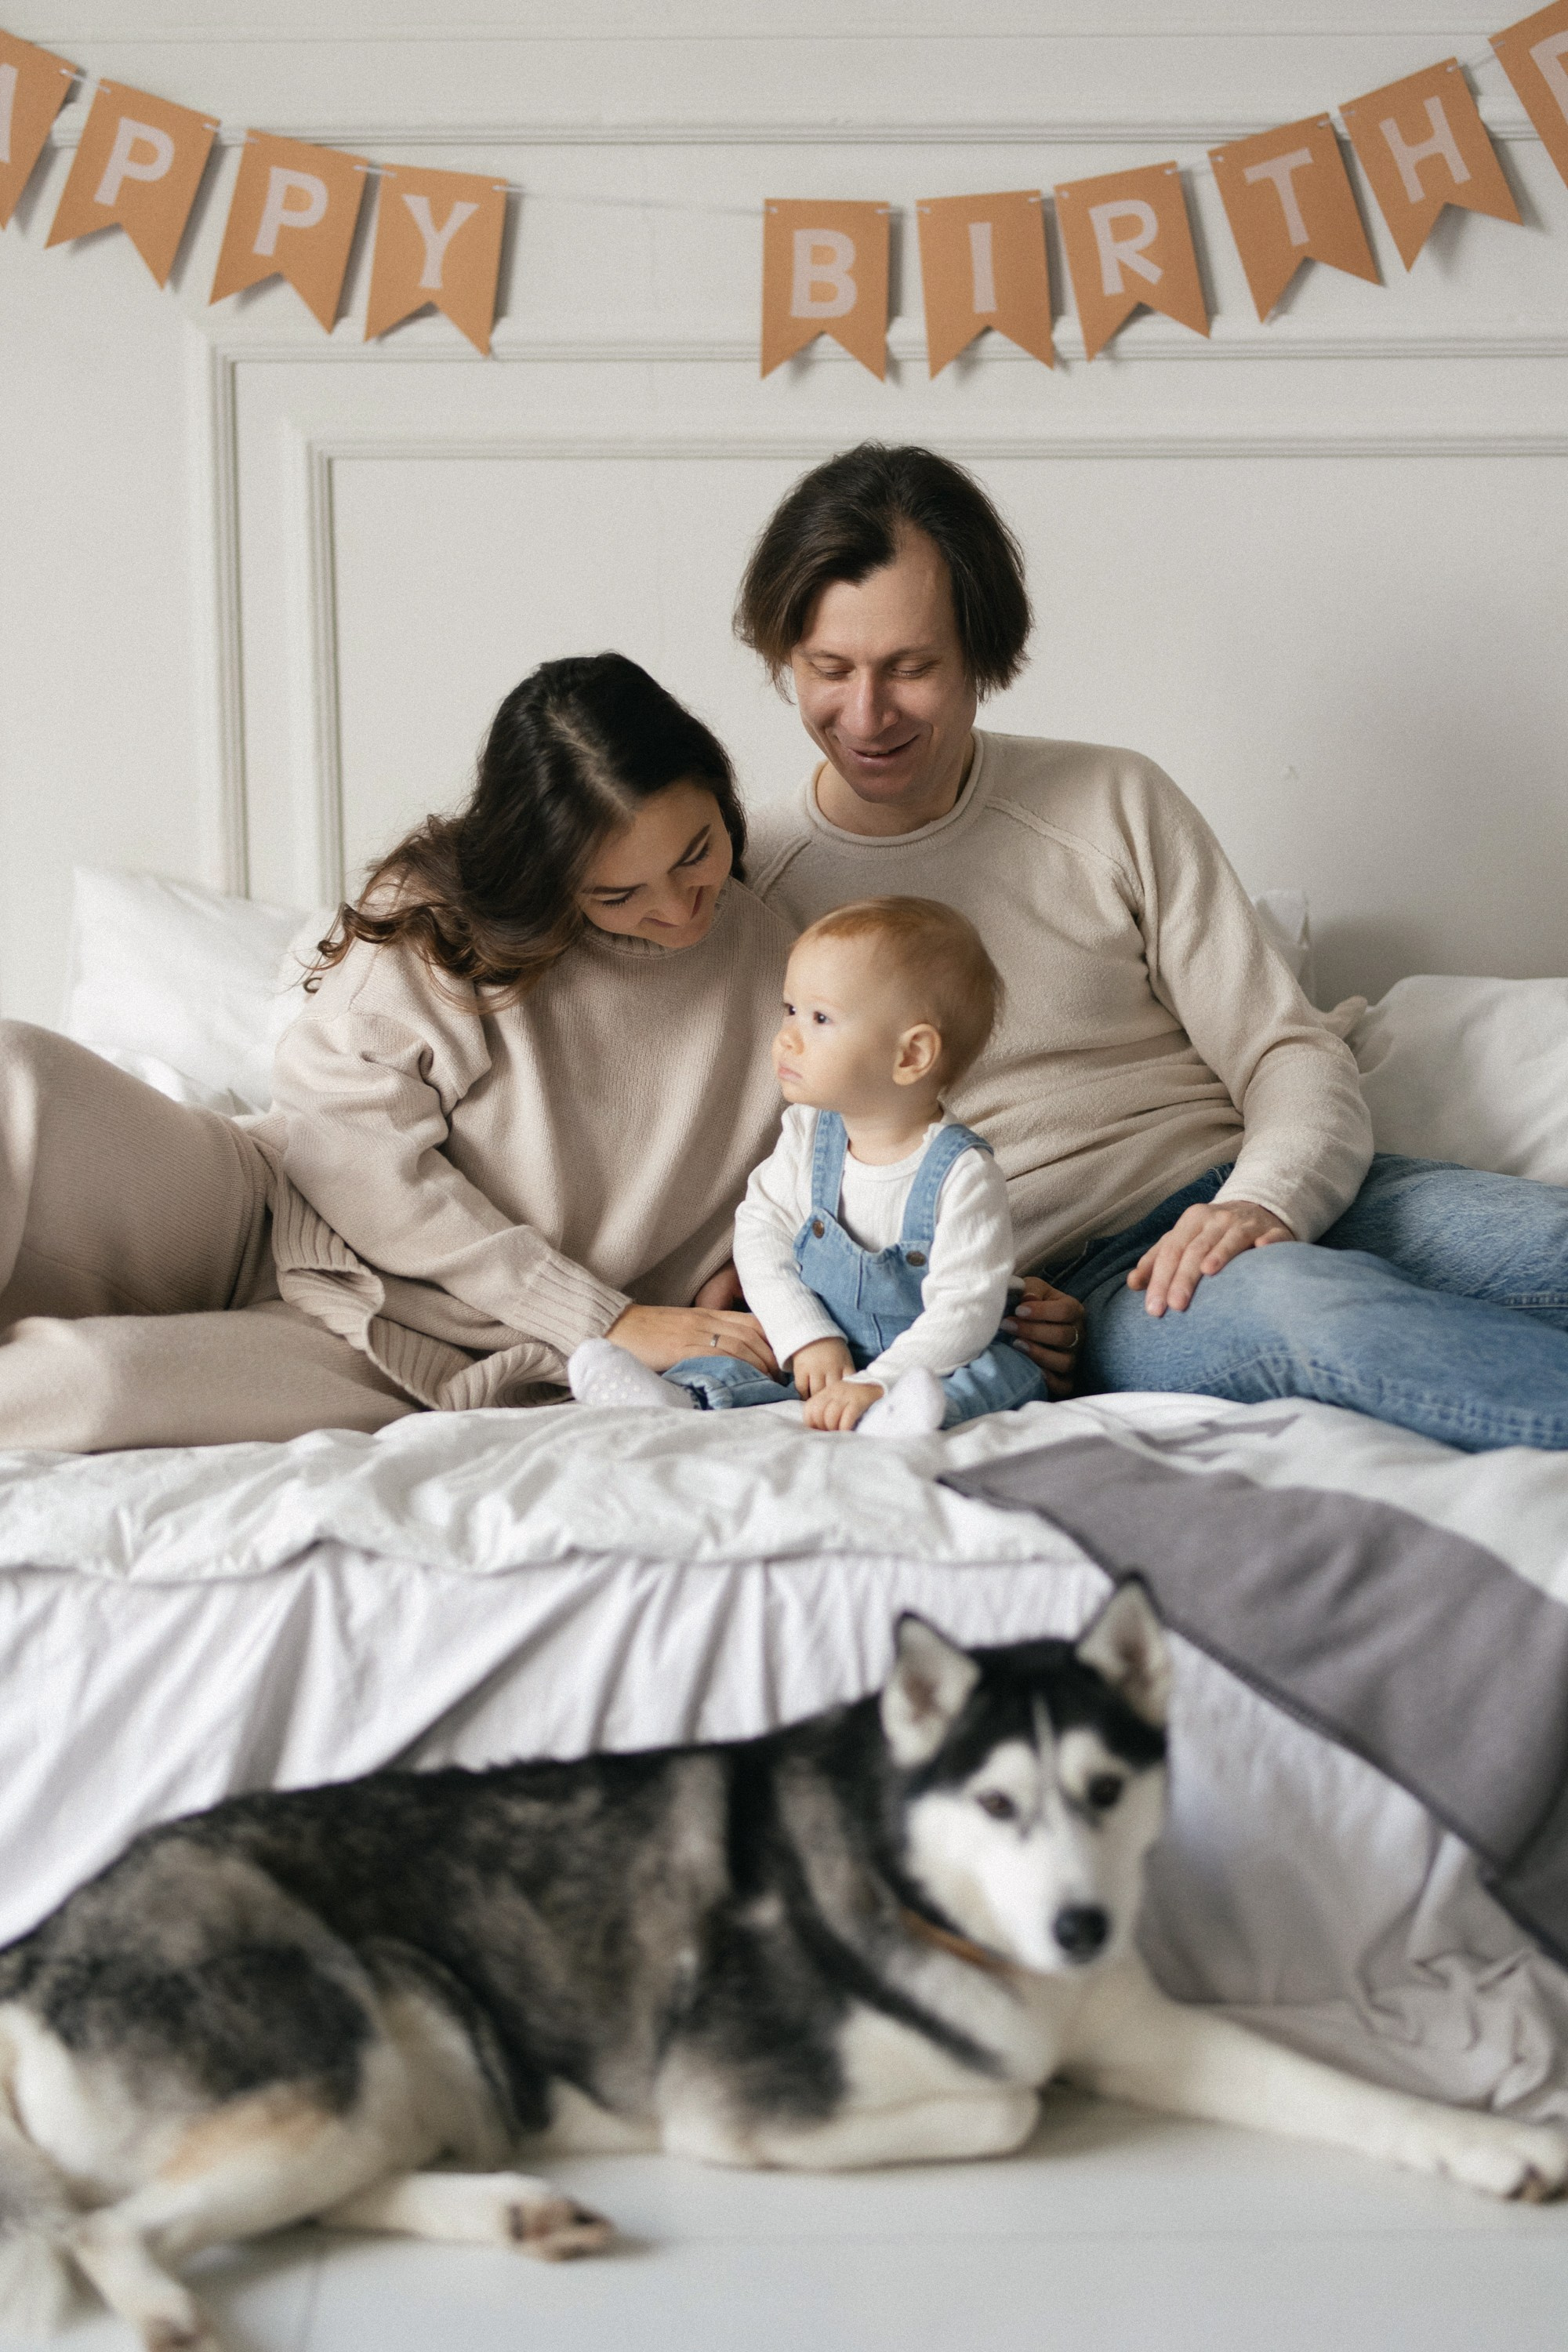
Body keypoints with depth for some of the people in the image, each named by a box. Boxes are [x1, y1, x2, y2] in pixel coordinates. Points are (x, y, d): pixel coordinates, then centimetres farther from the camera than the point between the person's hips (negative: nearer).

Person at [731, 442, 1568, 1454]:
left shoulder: (1115, 804, 8)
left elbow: (1295, 1056, 6)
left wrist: (1264, 1199, -18)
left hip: (1254, 1192, 4)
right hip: (1073, 1286, -3)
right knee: (1296, 1299, -37)